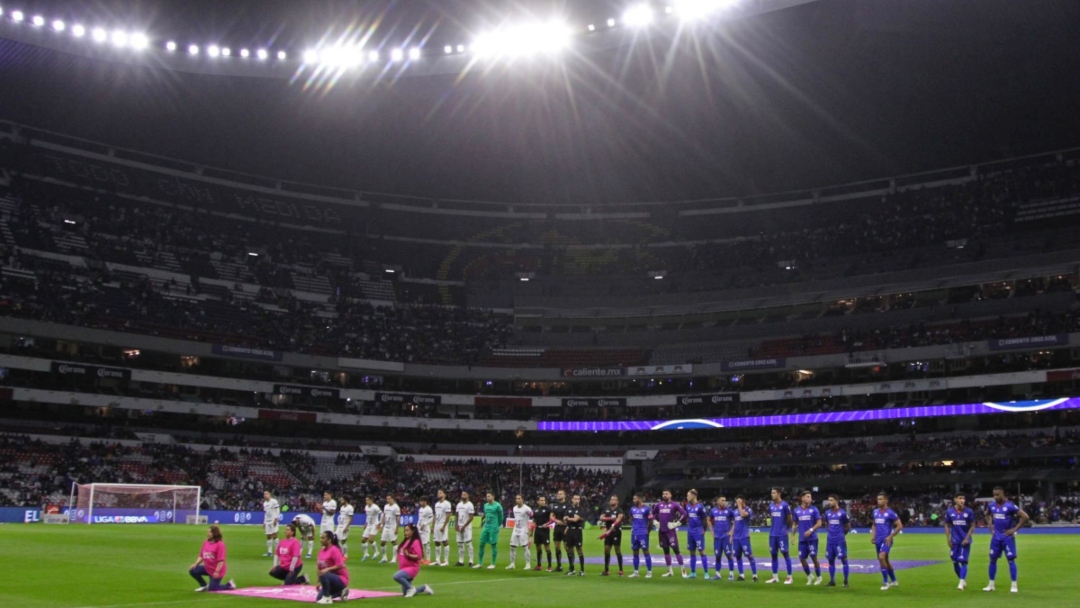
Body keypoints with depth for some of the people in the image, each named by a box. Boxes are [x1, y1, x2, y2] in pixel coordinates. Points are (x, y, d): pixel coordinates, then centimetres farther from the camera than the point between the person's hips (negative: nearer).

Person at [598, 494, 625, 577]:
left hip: (616, 532, -6)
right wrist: (610, 518, -18)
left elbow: (617, 521, -20)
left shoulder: (619, 511, -9)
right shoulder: (606, 510, 11)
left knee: (618, 551, -3)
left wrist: (609, 531, -28)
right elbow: (601, 518, -2)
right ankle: (606, 571, 14)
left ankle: (621, 571, 3)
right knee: (606, 551, 7)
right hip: (608, 532, 6)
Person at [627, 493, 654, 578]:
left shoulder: (646, 509, -9)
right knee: (635, 553, 10)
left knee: (646, 551, -2)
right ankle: (635, 572, 17)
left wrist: (647, 531, -2)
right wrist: (633, 527, 14)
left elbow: (650, 521, -5)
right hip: (634, 533, 6)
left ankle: (649, 572, 4)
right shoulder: (632, 509, 9)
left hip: (643, 534, -6)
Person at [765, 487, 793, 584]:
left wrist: (786, 528, 6)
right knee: (774, 554, 9)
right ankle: (775, 577, 17)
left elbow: (789, 519, -1)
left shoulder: (784, 505, -9)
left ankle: (789, 577, 2)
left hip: (782, 534, -6)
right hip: (772, 534, 6)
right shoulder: (771, 506, 9)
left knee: (785, 554, -3)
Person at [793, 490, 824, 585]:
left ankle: (819, 577, 17)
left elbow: (819, 523, -4)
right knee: (802, 558, 3)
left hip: (812, 538, -3)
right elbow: (795, 524, 14)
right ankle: (809, 576, 23)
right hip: (802, 539, 3)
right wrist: (793, 535, 5)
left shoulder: (814, 509, -3)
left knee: (814, 557, -1)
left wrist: (811, 530, -17)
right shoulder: (796, 510, 6)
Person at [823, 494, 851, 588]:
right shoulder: (827, 513, 7)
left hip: (840, 540, -5)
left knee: (844, 559, -3)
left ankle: (846, 581, 4)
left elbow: (848, 526, 4)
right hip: (830, 540, 5)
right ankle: (832, 581, 16)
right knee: (831, 560, 8)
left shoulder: (843, 513, -7)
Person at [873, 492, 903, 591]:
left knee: (881, 557, -23)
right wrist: (874, 535, 10)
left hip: (886, 540, -7)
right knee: (885, 560, 15)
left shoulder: (890, 513, -10)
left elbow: (900, 526, -8)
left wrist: (890, 536, -13)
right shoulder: (875, 512, 10)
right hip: (878, 540, 7)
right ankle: (894, 581, 31)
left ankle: (885, 582, -13)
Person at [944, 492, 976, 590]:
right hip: (954, 541, 3)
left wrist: (967, 538, -9)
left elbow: (972, 526, 1)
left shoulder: (969, 512, -5)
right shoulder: (949, 512, 0)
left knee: (963, 561, -9)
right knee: (955, 562, 6)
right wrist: (948, 539, 1)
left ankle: (961, 583, -9)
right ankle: (963, 580, 24)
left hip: (965, 541, -3)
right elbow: (947, 526, 9)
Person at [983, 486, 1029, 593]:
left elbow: (1025, 517, -15)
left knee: (1011, 560, -4)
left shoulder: (1010, 506, -15)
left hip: (1007, 537, -6)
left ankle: (1014, 585, 4)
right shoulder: (992, 505, 4)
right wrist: (990, 524, 10)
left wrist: (1014, 529, -14)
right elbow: (987, 514, 26)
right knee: (992, 559, 8)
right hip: (996, 537, 6)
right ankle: (991, 585, 16)